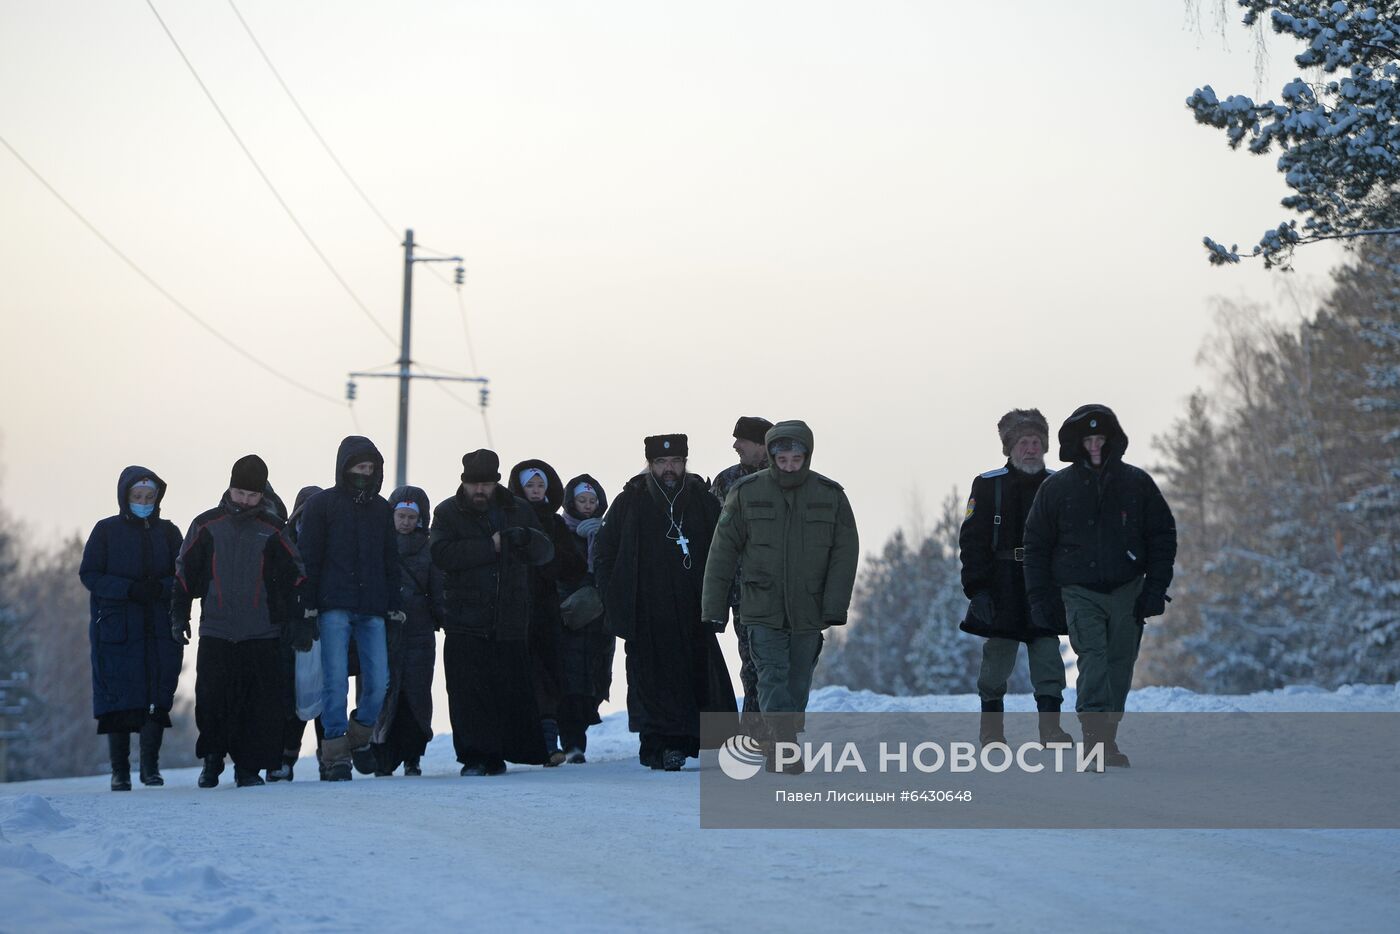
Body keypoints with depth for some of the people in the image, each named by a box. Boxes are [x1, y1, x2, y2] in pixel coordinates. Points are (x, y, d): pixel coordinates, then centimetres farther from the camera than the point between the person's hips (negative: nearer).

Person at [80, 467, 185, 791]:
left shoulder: (167, 531, 10)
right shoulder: (107, 530, 4)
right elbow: (89, 574, -1)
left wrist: (161, 587, -14)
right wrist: (128, 590, -14)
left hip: (161, 629, 2)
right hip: (116, 629, -2)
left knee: (159, 697, -3)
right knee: (119, 700, -3)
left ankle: (150, 764, 9)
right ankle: (120, 770, 5)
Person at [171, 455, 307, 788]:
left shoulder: (272, 529, 6)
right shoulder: (206, 525, 6)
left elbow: (294, 575, 11)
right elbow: (184, 572, 11)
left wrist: (294, 620, 6)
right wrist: (179, 615, 7)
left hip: (261, 635, 0)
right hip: (215, 632, 0)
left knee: (259, 704, -2)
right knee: (211, 699, -3)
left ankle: (248, 767, 7)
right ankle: (212, 758, 17)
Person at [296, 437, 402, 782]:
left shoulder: (381, 508, 15)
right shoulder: (322, 504, 4)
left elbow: (391, 559, 18)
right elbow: (308, 556, 0)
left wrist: (394, 604, 12)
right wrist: (309, 602, -7)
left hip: (371, 609, 3)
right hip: (334, 606, -3)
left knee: (378, 681, -3)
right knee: (336, 680, -7)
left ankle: (360, 736, 21)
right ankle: (335, 753, -1)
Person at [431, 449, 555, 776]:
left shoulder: (519, 511, 12)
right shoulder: (447, 513, 3)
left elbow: (545, 552, 7)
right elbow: (442, 553, -14)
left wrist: (526, 538, -15)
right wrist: (492, 546, -16)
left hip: (511, 624, 2)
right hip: (465, 623, -2)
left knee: (514, 690, 4)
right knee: (469, 692, -7)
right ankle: (475, 757, -4)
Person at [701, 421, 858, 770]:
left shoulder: (831, 496, 1)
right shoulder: (746, 493, -2)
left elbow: (845, 554, -1)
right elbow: (722, 553, 1)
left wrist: (835, 609, -10)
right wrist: (714, 608, -1)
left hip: (809, 613, 2)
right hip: (764, 611, -2)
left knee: (797, 685, 8)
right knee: (773, 677, -14)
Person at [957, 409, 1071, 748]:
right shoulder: (988, 485, 0)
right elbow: (972, 541, -2)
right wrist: (977, 589, -10)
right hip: (1002, 589, -2)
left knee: (1048, 656, -4)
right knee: (998, 656, 2)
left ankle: (1050, 724, -1)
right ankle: (991, 728, 14)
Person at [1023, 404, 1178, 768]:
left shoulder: (1136, 483, 3)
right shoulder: (1056, 488, 2)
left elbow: (1163, 536, 7)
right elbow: (1036, 545, 7)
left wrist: (1155, 588, -2)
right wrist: (1039, 598, 2)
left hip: (1127, 591, 2)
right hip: (1080, 591, -2)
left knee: (1119, 666, 8)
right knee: (1093, 659, -18)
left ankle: (1106, 740, 20)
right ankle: (1097, 735, -27)